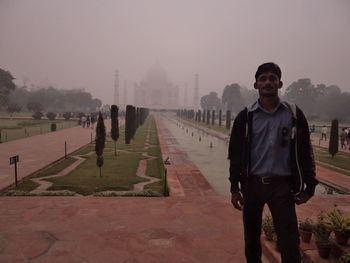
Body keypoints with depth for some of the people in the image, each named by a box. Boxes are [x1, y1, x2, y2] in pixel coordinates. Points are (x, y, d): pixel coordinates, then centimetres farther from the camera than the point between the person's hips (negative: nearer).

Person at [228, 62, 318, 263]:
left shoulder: (294, 114, 1)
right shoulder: (246, 116, 1)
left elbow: (305, 152, 6)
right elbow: (235, 154, 2)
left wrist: (310, 186, 5)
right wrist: (235, 188, -1)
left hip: (282, 185, 0)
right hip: (252, 184, 1)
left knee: (290, 242, 1)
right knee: (251, 238, 14)